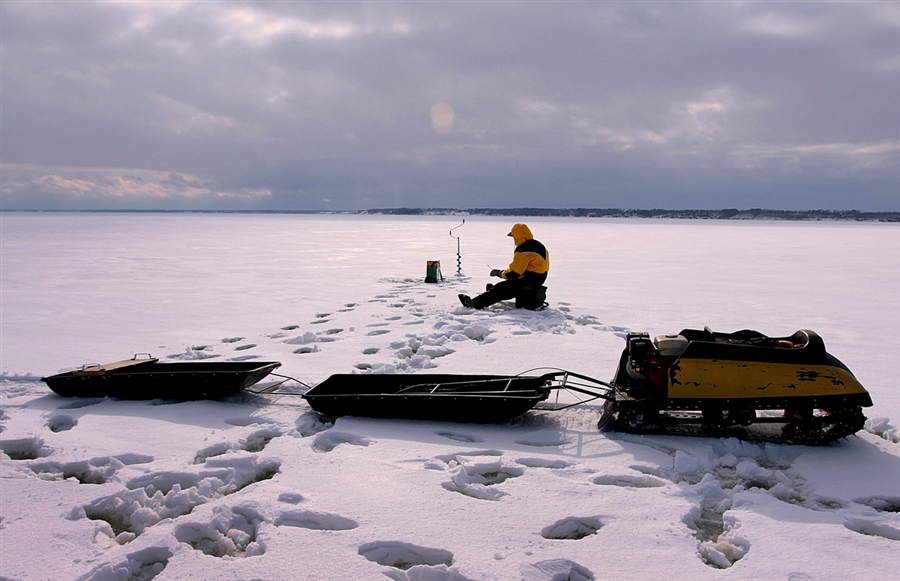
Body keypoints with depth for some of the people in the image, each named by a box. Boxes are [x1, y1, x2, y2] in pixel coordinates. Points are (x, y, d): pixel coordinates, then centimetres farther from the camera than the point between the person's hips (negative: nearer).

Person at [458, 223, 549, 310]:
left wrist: (500, 273, -3)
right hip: (539, 280, 9)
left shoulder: (523, 250, -21)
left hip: (527, 283, -9)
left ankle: (475, 303, -1)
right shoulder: (538, 245, 11)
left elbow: (514, 272, -20)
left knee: (500, 288, -4)